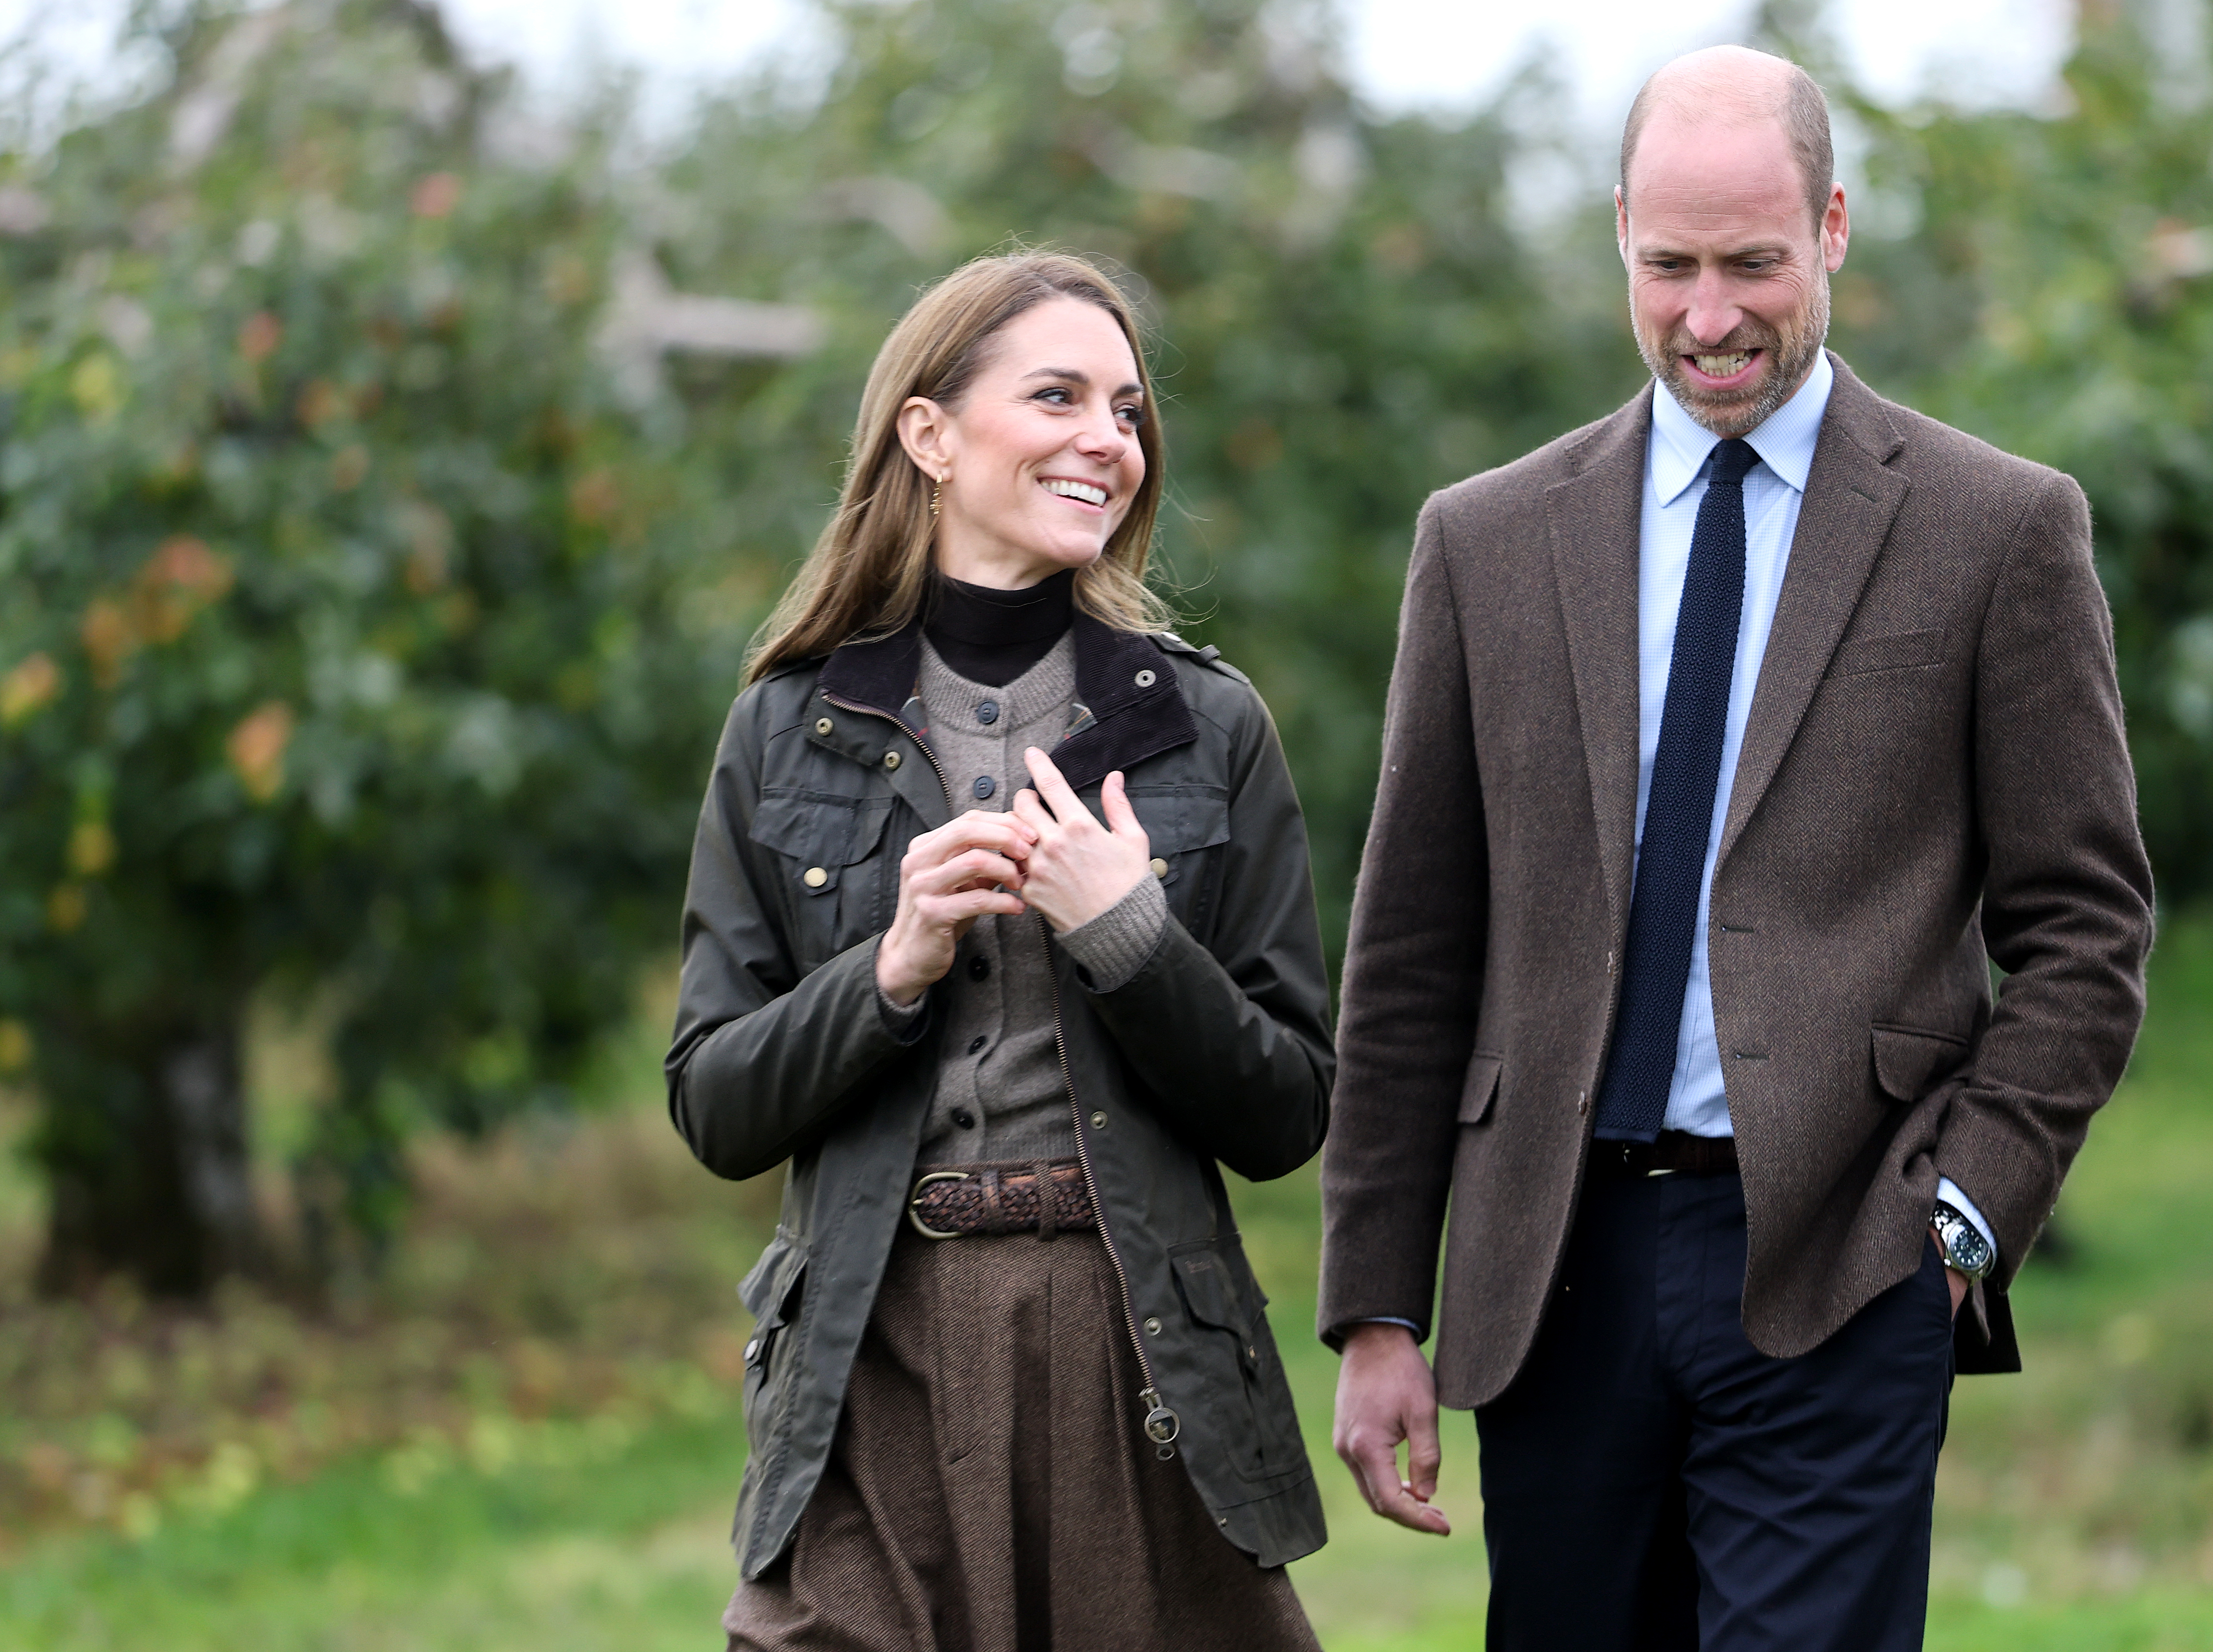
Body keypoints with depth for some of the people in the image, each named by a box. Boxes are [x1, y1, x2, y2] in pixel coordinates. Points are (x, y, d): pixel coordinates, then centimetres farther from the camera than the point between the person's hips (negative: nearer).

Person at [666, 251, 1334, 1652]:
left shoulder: (1208, 728, 5)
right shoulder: (787, 735, 6)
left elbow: (1287, 1120, 2)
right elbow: (716, 1113, 4)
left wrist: (1130, 937, -12)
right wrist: (894, 968, -12)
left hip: (1145, 1366, 0)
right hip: (876, 1372, 0)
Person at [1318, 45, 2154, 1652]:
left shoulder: (2000, 529, 3)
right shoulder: (1490, 541, 11)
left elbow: (2084, 928, 3)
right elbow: (1411, 954, 11)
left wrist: (1961, 1215, -8)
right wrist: (1379, 1309, 7)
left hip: (1836, 1277, -3)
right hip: (1555, 1274, 3)